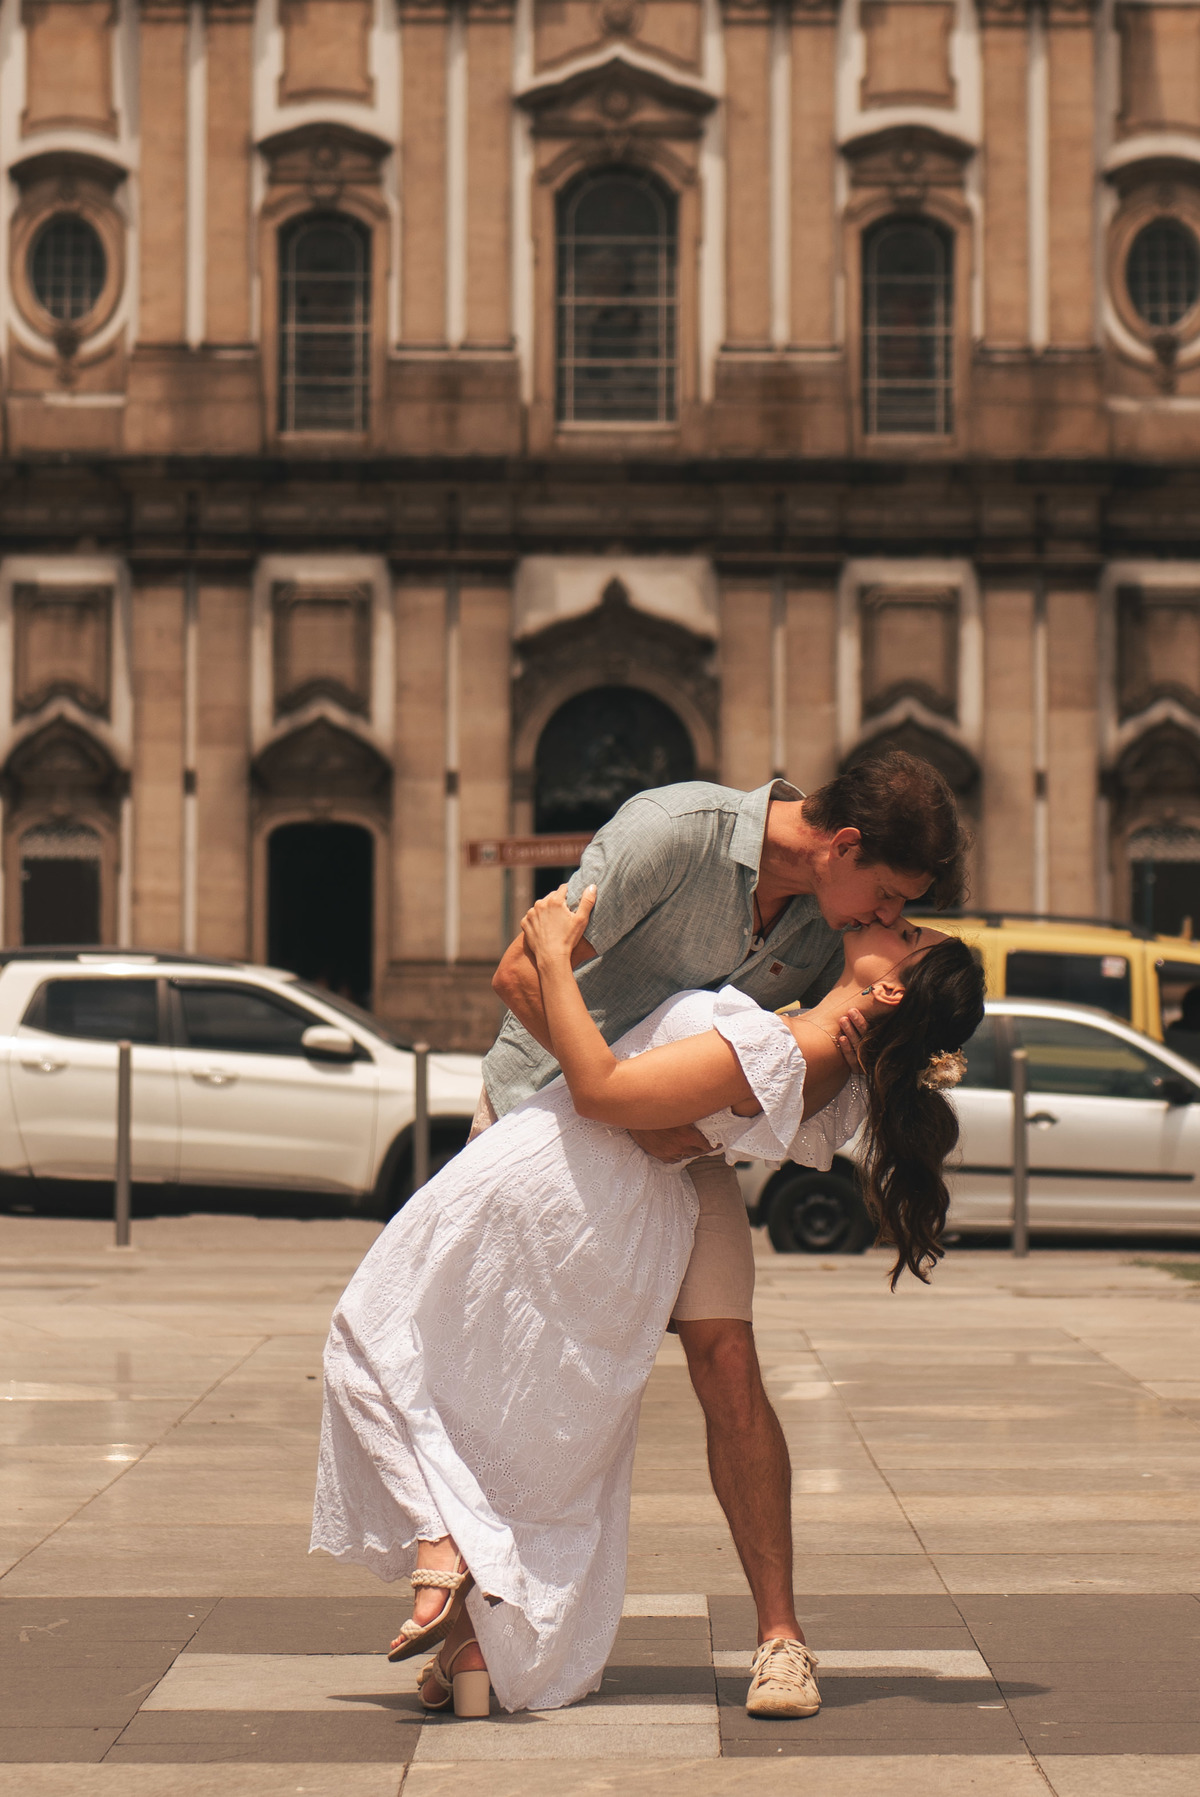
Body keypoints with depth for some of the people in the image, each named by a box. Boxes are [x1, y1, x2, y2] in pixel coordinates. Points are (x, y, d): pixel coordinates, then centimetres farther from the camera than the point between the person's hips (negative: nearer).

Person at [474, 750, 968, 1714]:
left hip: (680, 1137, 4)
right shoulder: (673, 831, -27)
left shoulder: (828, 918, -8)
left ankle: (780, 1632, -5)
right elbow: (523, 972, -27)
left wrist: (861, 1033, -23)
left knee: (726, 1362, -9)